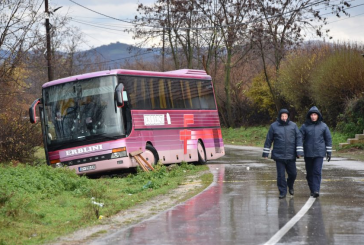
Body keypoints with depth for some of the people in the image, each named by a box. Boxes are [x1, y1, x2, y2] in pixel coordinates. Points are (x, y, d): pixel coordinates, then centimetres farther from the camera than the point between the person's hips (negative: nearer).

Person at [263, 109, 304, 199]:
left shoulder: (293, 126, 3)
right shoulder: (274, 126, 1)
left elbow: (299, 138, 3)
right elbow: (268, 140, 5)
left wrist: (299, 151, -6)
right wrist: (265, 153, 5)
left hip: (290, 156, 1)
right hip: (278, 156, -1)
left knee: (293, 173, 7)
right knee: (281, 175, -1)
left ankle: (290, 186, 36)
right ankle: (282, 192, 9)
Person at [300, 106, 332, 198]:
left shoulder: (323, 126, 3)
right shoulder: (305, 126, 1)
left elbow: (328, 139, 8)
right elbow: (300, 139, 2)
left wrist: (329, 152, 6)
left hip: (319, 153, -1)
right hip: (308, 153, 1)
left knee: (317, 172, -11)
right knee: (309, 173, 7)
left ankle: (316, 190, -14)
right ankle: (312, 189, 20)